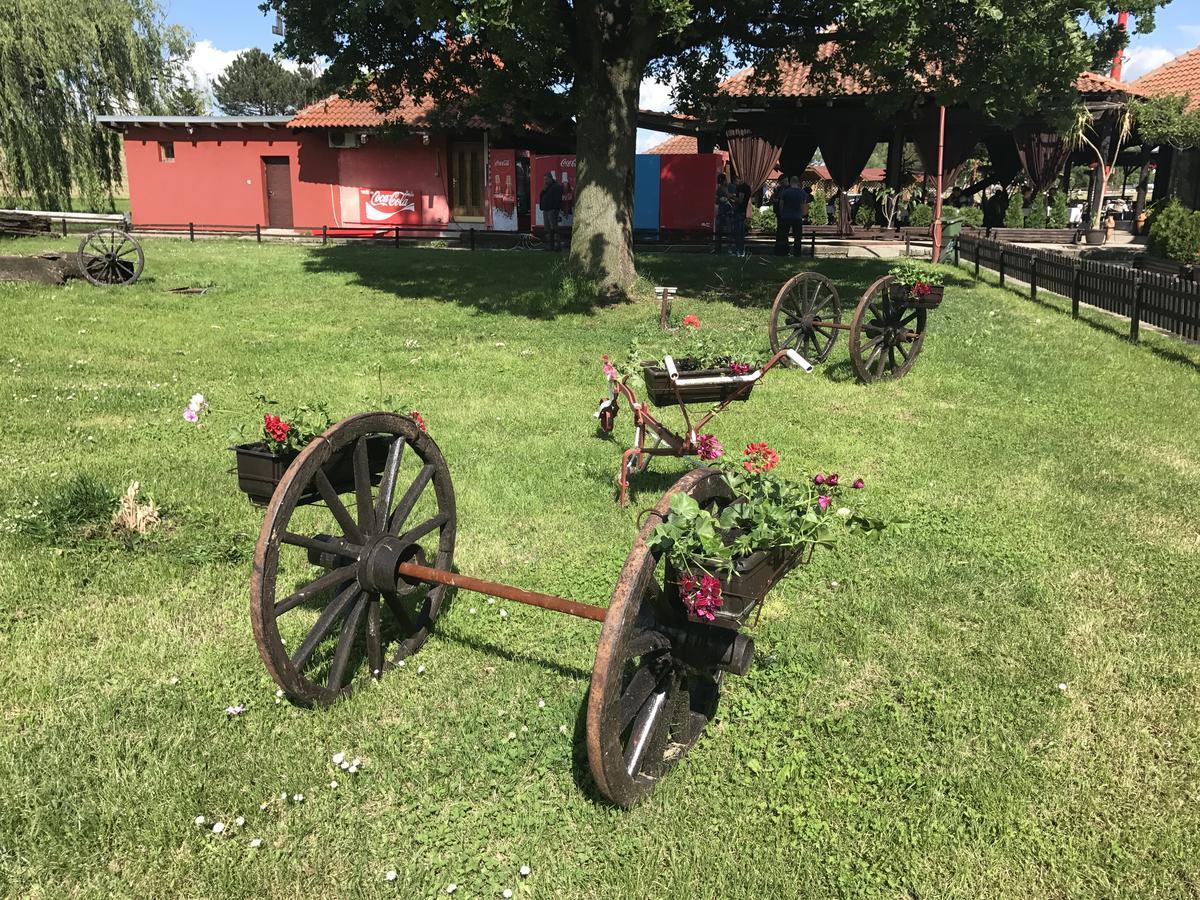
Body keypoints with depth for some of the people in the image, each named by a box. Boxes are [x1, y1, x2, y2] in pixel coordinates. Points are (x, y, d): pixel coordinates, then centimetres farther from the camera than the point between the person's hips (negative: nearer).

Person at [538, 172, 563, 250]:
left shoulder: (556, 187, -5)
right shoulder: (546, 187, 22)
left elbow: (557, 198, -14)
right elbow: (541, 197, 18)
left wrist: (555, 208, -20)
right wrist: (544, 190, 2)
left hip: (552, 210, -9)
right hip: (545, 210, 9)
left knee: (554, 228, -13)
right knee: (547, 229, 7)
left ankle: (556, 245, -15)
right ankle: (549, 245, 10)